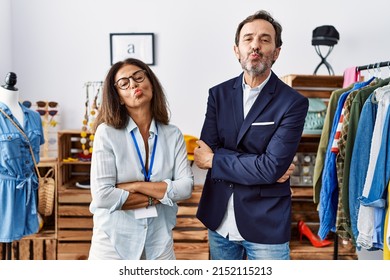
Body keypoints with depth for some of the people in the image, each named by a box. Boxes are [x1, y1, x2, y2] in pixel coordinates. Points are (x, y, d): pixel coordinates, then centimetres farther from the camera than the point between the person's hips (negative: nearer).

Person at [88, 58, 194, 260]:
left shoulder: (173, 135, -1)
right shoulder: (107, 132, -10)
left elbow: (186, 187, -9)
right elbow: (102, 196, -17)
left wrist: (136, 186, -17)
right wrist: (162, 194, -11)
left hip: (159, 241, 3)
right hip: (114, 241, -2)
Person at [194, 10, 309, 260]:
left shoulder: (294, 103, -11)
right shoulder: (219, 94, 1)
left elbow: (272, 168, -20)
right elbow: (207, 149, -8)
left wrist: (214, 159, -12)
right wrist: (261, 167, -16)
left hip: (266, 223, -4)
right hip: (219, 220, 4)